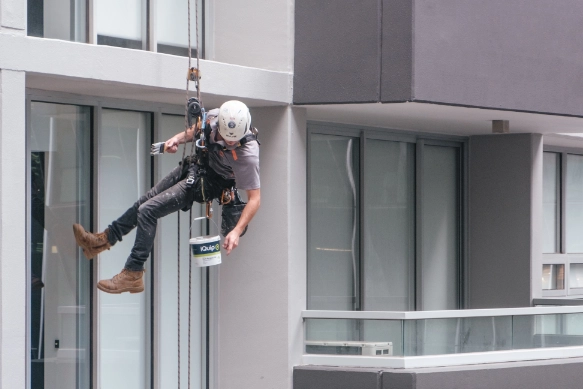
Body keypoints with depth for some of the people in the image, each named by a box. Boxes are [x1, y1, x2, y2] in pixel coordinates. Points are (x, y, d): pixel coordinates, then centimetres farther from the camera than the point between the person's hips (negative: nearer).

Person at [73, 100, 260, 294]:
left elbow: (254, 198, -29)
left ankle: (133, 276, -6)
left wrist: (237, 231, -37)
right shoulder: (214, 116, -20)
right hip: (191, 168, 6)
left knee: (148, 210, -14)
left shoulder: (248, 155, -36)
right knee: (144, 202, 16)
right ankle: (102, 240, 36)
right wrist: (178, 138, -14)